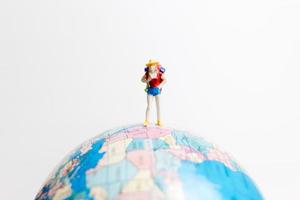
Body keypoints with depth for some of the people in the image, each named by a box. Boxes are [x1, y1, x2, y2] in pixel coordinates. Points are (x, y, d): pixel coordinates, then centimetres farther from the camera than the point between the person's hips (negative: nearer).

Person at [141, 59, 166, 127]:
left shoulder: (159, 73, -10)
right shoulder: (147, 73, -6)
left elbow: (165, 80, -5)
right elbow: (142, 79, 7)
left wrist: (160, 86, -15)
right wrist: (147, 81, -12)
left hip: (157, 90, 0)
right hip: (150, 90, 0)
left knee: (158, 106, 10)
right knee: (149, 106, -3)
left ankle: (159, 121, 20)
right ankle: (146, 121, 4)